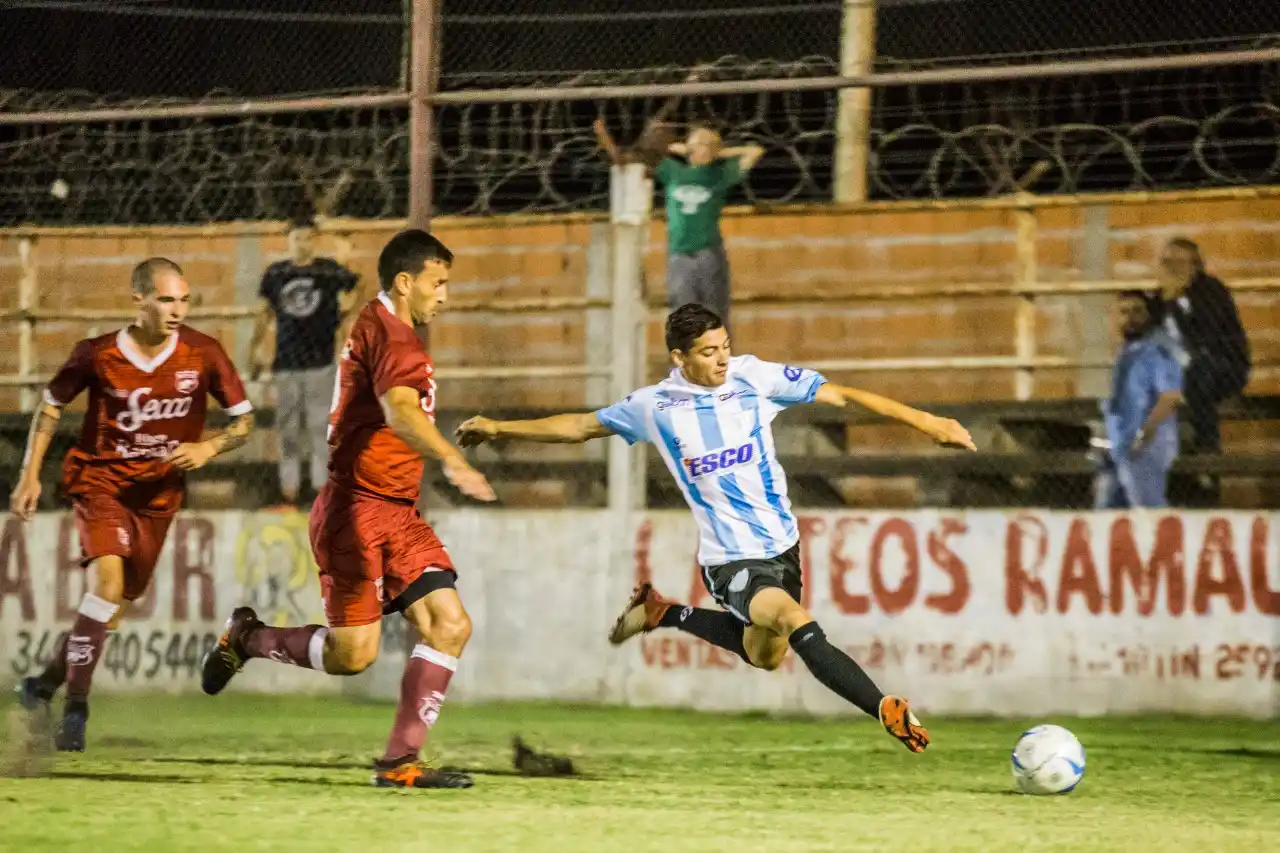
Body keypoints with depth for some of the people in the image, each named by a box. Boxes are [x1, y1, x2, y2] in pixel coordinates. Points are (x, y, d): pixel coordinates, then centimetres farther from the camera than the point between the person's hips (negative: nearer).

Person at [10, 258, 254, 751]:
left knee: (114, 601, 10)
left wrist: (208, 449, -17)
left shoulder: (203, 354, -8)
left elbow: (243, 420, 2)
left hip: (158, 492, 3)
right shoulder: (98, 355, -12)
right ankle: (75, 706, -15)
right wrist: (30, 474, 0)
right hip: (100, 479, -3)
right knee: (108, 579, -24)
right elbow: (51, 405, 5)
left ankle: (47, 683, 32)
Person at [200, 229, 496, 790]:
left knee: (450, 626, -5)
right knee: (353, 653, -9)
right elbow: (399, 410, -32)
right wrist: (451, 460, -46)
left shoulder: (380, 328, 18)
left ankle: (400, 762, -5)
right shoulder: (388, 332, -13)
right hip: (358, 509, -10)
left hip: (396, 513, 10)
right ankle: (246, 637, 18)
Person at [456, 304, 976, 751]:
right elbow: (582, 427, 10)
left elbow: (840, 394, -4)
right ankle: (887, 711, -33)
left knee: (764, 655, 20)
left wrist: (926, 422, -8)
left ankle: (661, 613, 38)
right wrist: (500, 429, 10)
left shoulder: (753, 377, -3)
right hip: (731, 558, -5)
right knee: (796, 622, -29)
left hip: (781, 542, 5)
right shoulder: (655, 406, -5)